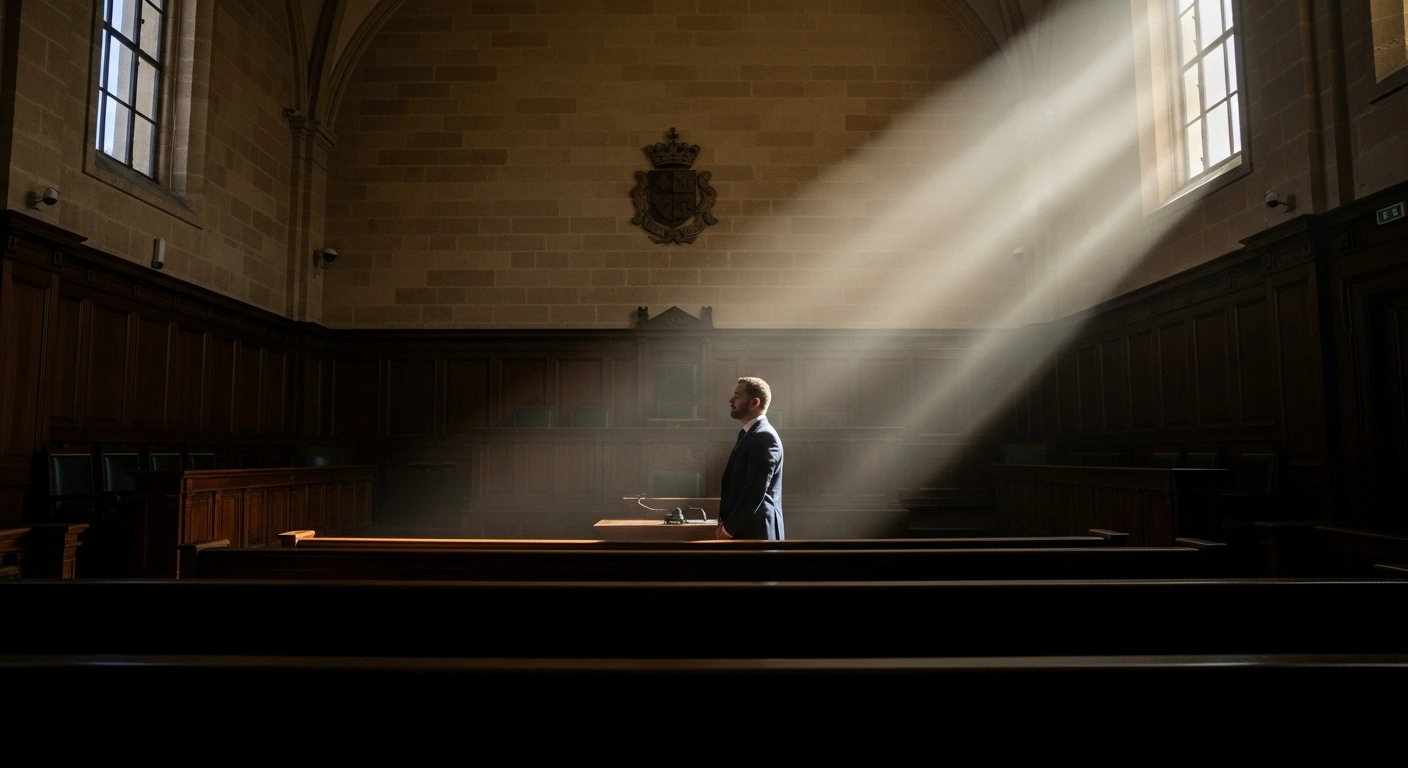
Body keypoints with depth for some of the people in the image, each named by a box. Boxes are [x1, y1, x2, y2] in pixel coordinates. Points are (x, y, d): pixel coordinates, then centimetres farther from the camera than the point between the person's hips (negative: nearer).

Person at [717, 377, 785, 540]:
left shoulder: (764, 437, -16)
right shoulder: (750, 434, 15)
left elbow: (756, 491, -21)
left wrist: (729, 527, -14)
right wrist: (727, 524, 7)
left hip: (755, 531, -9)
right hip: (744, 529, 9)